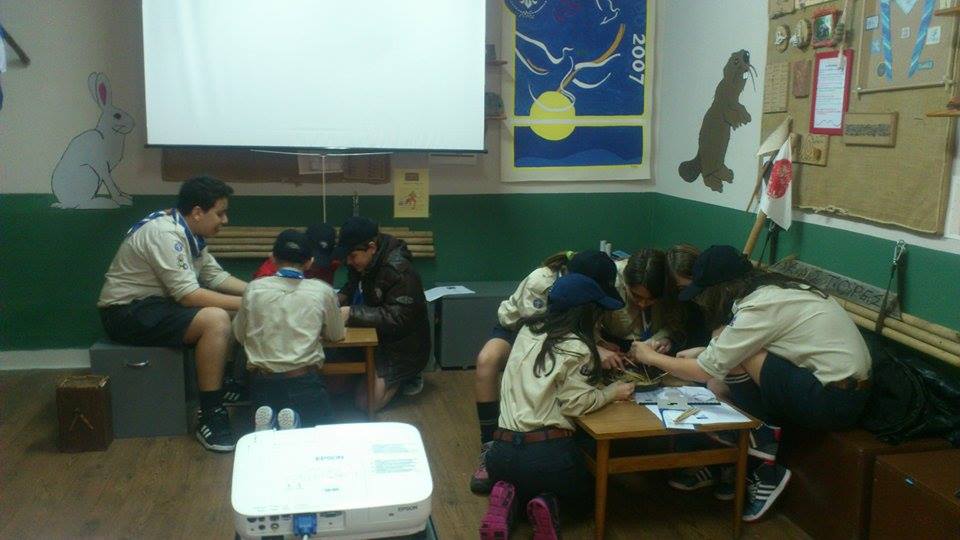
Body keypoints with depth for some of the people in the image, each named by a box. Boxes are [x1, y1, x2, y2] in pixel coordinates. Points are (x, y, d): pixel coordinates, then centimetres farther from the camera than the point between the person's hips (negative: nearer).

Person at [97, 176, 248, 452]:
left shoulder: (188, 232, 6)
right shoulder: (164, 233, -23)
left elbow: (215, 276, 10)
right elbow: (189, 295, -27)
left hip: (156, 304, 10)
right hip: (128, 312, -10)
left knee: (233, 313, 6)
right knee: (216, 320, -29)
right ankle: (210, 417, -23)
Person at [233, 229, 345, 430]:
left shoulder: (254, 289, 1)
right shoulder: (322, 291, -2)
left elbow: (240, 336, 12)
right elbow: (336, 335, 12)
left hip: (263, 382, 2)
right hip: (304, 381, -2)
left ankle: (267, 424, -7)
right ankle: (296, 425, -13)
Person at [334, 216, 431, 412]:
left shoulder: (400, 271, -25)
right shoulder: (361, 264, 0)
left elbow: (397, 318, -29)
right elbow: (350, 290, 14)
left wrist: (352, 314, -31)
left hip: (403, 350, -8)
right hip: (377, 340, 8)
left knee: (365, 401, -16)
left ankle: (403, 378, 9)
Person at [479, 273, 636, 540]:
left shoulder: (528, 331, 12)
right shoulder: (577, 349, -7)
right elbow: (575, 404, -11)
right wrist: (613, 391, 5)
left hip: (502, 451, 4)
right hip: (547, 453, -4)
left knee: (514, 478, 38)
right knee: (585, 495, 28)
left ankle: (508, 501, 4)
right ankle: (549, 505, -3)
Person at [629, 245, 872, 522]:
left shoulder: (758, 308, -19)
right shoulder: (768, 289, 7)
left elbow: (706, 371, -13)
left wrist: (651, 357, -1)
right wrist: (701, 352, 10)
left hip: (835, 402, -9)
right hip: (846, 387, 9)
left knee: (736, 360, -15)